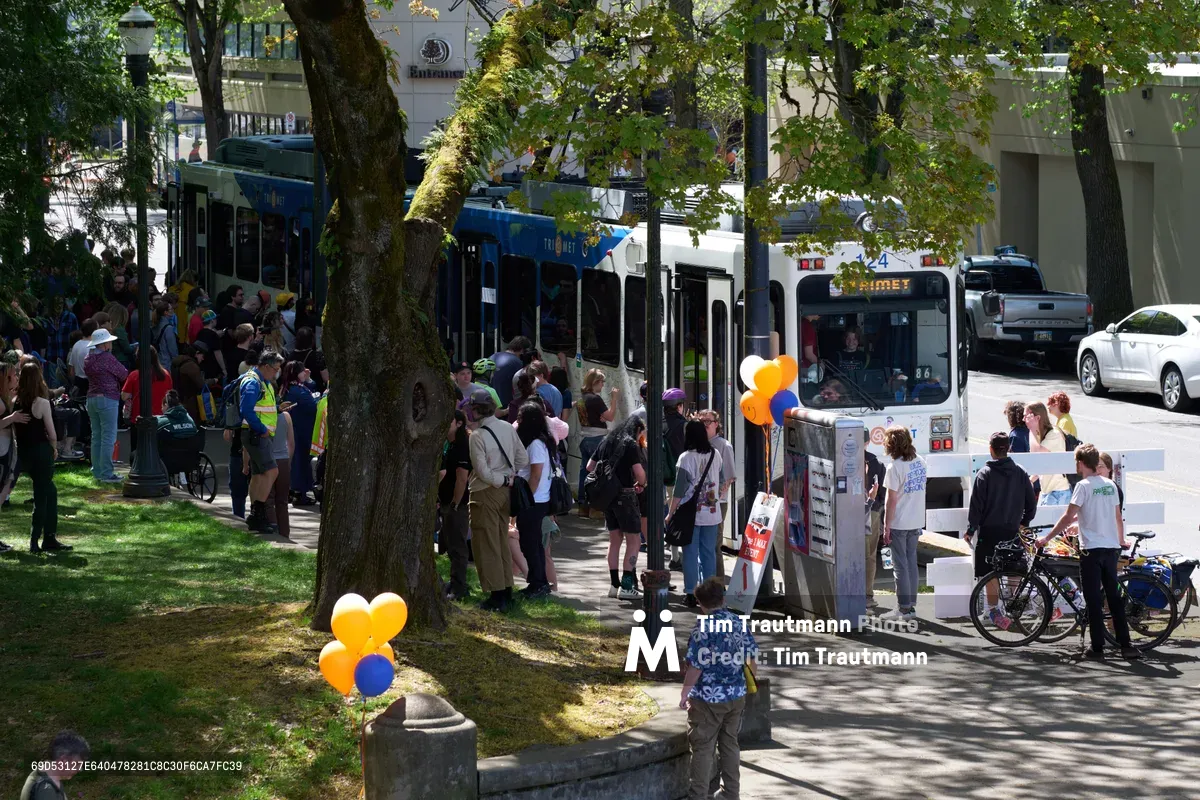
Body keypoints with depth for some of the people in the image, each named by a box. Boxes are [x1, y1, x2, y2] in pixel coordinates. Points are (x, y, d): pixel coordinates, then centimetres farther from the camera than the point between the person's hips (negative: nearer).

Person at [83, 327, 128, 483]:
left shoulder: (88, 359, 9)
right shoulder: (108, 358, -14)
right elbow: (124, 374, -6)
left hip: (91, 398, 8)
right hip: (108, 399, -8)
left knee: (96, 436, 12)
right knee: (108, 437, -5)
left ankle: (97, 472, 13)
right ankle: (106, 474, -8)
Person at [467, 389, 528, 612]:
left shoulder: (477, 436, -18)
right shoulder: (508, 429, 2)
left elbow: (483, 472, -19)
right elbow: (523, 459, 6)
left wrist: (501, 480, -7)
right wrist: (508, 477, 8)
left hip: (486, 493, -7)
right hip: (505, 492, 7)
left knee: (487, 545, 0)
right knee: (503, 543, 16)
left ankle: (496, 595, -1)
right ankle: (506, 590, 21)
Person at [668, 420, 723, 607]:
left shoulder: (686, 458, -11)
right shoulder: (715, 455, 4)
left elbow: (679, 490, -11)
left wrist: (670, 514, -4)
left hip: (691, 514, -4)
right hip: (712, 513, 4)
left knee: (691, 553, 3)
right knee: (709, 553, 9)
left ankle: (691, 593, 3)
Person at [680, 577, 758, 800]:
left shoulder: (703, 627, -17)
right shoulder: (739, 623, 2)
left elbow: (695, 666, -20)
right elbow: (753, 655, 10)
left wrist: (685, 693, -9)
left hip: (708, 698, -6)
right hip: (736, 696, 6)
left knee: (703, 748, 2)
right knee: (730, 743, 18)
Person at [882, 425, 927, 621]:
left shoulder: (895, 467, -18)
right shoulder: (920, 461, 4)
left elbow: (892, 500, -17)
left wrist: (887, 526, -10)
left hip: (898, 523, -7)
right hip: (916, 521, 7)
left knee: (900, 564, 0)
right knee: (911, 561, 14)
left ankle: (904, 608, 2)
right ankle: (911, 604, 18)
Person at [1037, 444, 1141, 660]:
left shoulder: (1083, 486, -9)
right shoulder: (1110, 485, 9)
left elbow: (1068, 517, -14)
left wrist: (1047, 538, -9)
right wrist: (1121, 541, 33)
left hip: (1091, 548, -6)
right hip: (1112, 547, 6)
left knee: (1093, 600, 0)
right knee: (1114, 597, 9)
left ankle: (1097, 647, 1)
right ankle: (1125, 645, 5)